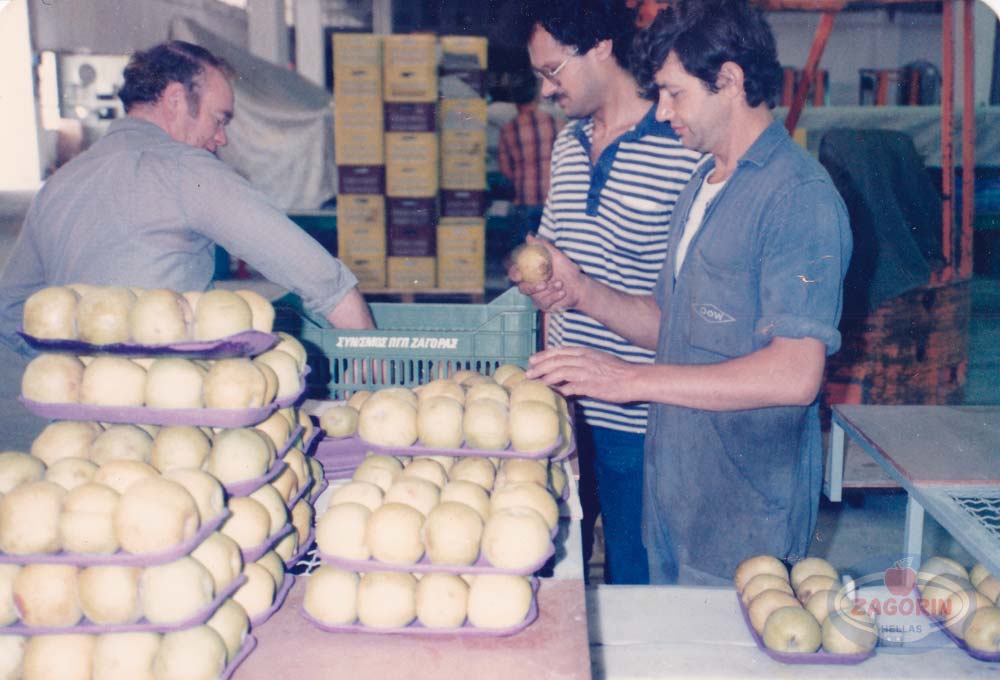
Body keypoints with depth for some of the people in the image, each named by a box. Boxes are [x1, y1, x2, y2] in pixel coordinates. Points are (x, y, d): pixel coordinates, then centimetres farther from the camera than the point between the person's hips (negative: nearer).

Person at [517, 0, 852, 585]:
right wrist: (582, 291, 1)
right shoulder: (703, 186, 14)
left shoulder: (799, 197, -16)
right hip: (672, 495, 8)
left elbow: (796, 374, -26)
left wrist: (634, 379, -26)